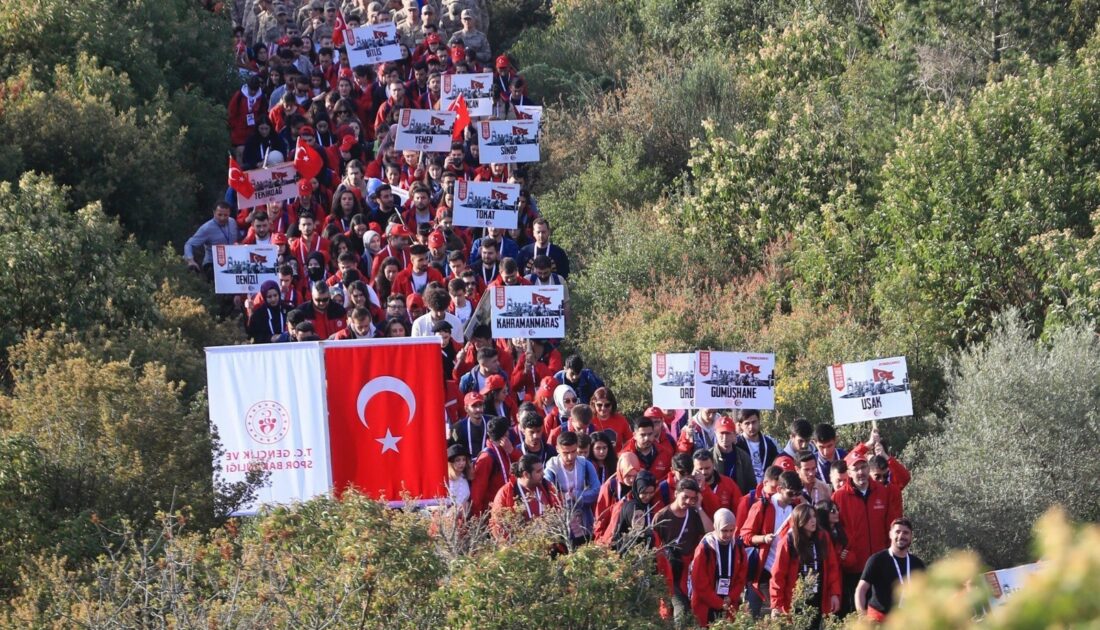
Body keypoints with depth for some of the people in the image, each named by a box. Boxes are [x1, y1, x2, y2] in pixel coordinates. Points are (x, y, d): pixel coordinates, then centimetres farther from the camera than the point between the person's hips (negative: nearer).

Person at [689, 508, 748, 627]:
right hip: (706, 606, -4)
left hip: (730, 605, 4)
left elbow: (741, 577, 7)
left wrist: (731, 599, -7)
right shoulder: (705, 548, -12)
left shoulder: (738, 547, 2)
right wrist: (720, 604, -12)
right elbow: (699, 582, -12)